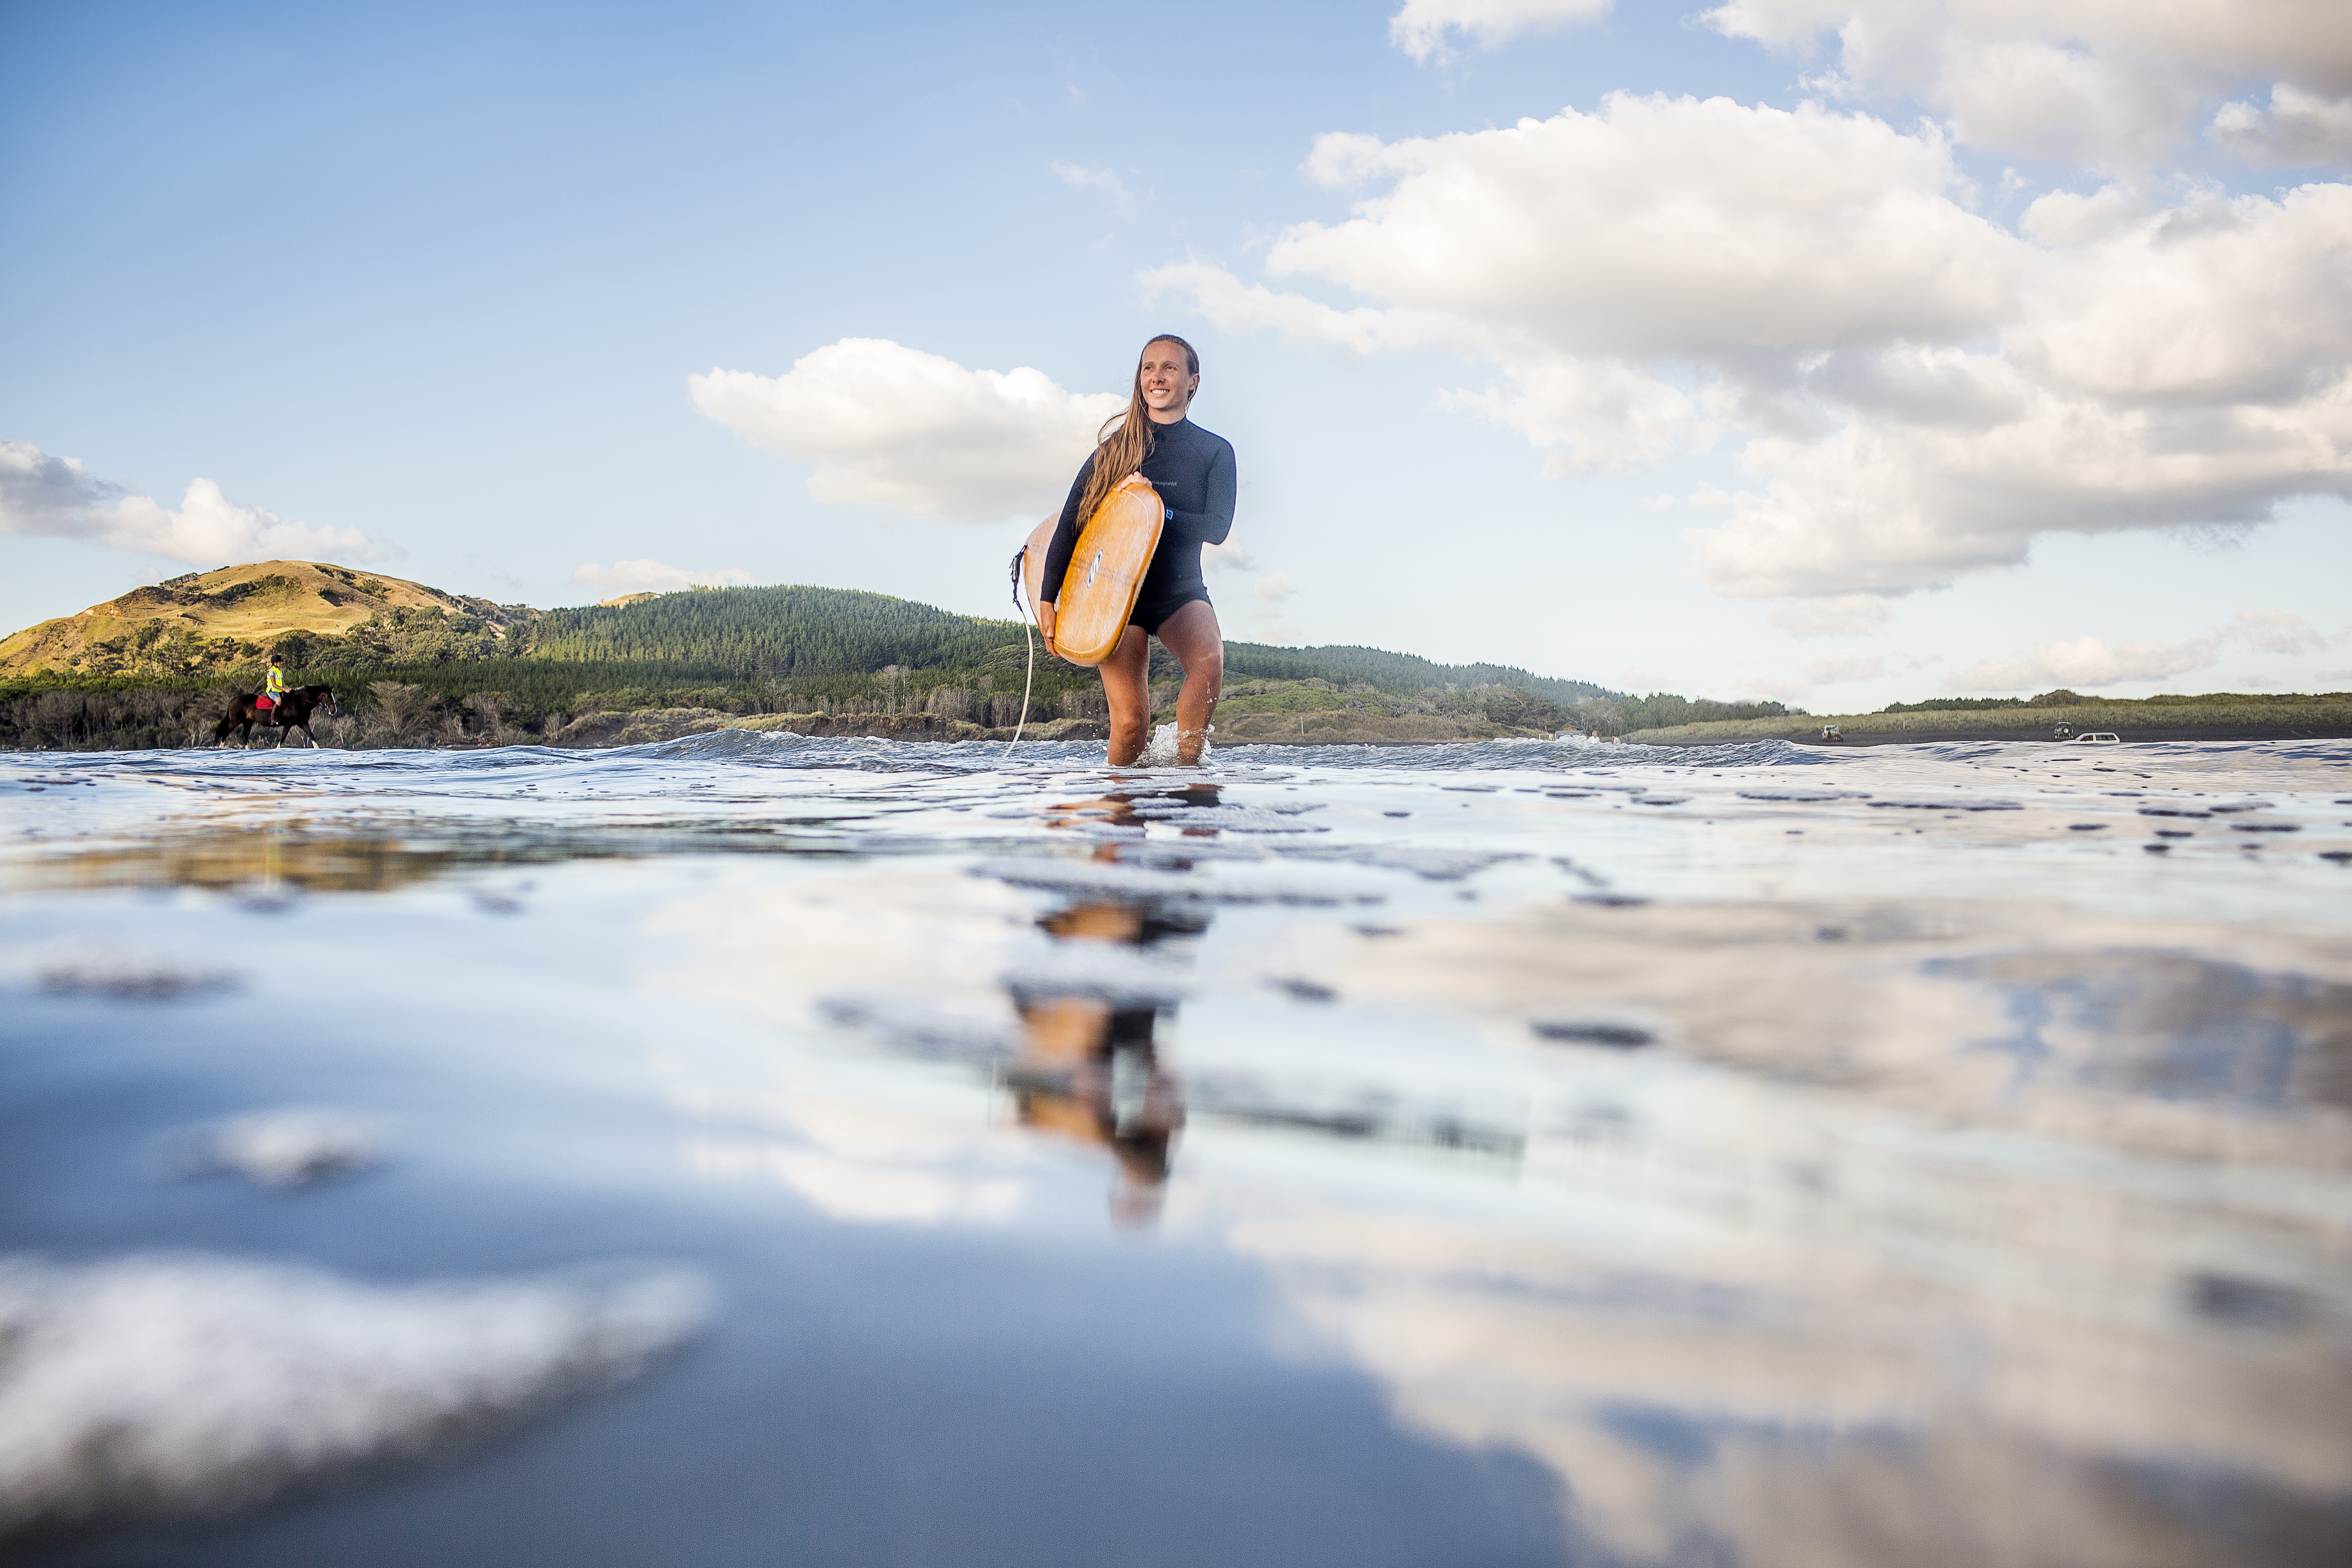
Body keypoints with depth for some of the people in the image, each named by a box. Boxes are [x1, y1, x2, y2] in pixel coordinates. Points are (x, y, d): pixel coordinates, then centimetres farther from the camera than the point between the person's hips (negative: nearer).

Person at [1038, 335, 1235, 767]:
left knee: (1209, 663, -34)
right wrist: (1047, 598, -2)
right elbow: (1070, 523, 4)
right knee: (1130, 725, -11)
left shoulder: (1215, 451, 4)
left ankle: (1185, 764, -19)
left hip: (1181, 590, 0)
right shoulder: (1116, 447, 6)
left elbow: (1217, 527, -6)